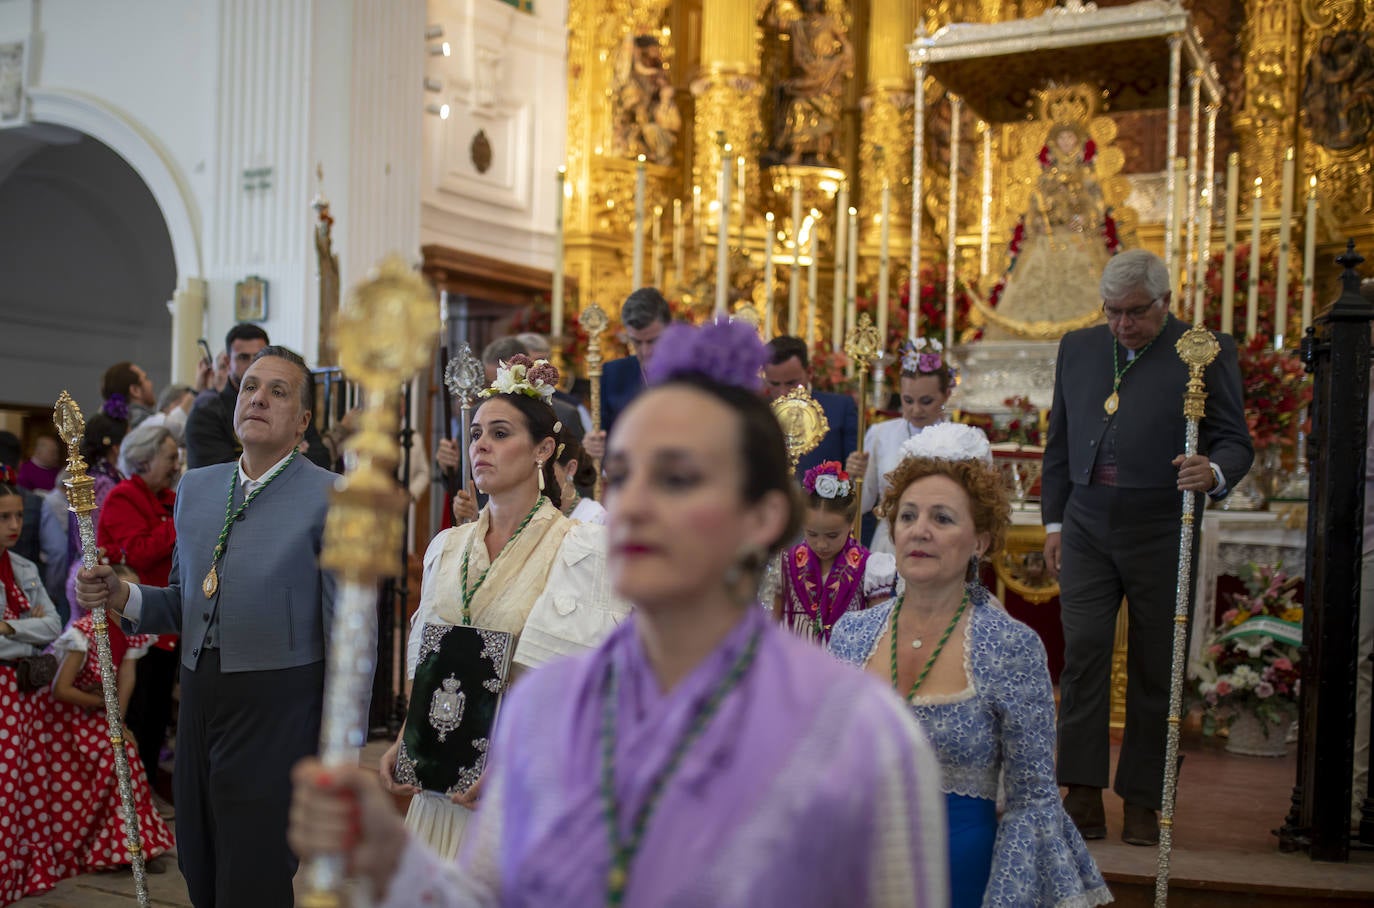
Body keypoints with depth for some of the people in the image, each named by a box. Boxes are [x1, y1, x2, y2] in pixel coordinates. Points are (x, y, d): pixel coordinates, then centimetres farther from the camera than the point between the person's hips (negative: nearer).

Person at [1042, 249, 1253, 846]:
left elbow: (1235, 440, 0)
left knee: (1153, 667, 5)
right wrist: (1054, 519, 12)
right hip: (1088, 528, 3)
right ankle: (1083, 794, 3)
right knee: (1083, 651, -5)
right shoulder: (1077, 348, 13)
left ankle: (1142, 801, 16)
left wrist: (1216, 473, -23)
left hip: (1161, 529, -3)